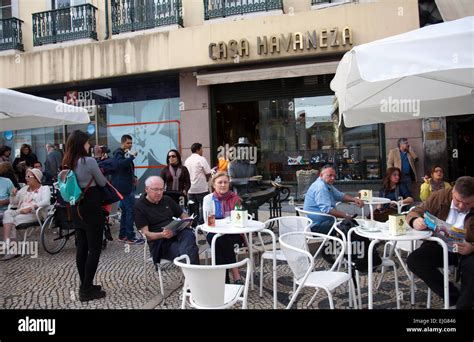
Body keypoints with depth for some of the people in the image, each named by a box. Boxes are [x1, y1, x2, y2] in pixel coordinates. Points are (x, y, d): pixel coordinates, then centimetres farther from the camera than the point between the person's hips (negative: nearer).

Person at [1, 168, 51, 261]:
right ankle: (7, 245, -37)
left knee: (16, 219, -32)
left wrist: (30, 208, -24)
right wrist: (13, 194, 4)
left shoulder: (44, 188, 8)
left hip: (35, 214, -5)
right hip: (20, 212, 5)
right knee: (7, 213, -27)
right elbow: (13, 203, 25)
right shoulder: (24, 188, 27)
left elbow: (45, 202, -11)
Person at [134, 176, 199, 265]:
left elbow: (183, 215, 25)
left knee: (188, 234, -35)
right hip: (159, 242, -4)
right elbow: (145, 234, -4)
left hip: (177, 234, 4)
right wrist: (162, 235, -24)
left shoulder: (167, 200, 20)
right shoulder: (139, 207, 3)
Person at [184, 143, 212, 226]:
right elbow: (208, 173, -11)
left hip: (190, 190, 6)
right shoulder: (201, 159, -9)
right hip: (201, 189, -6)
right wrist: (205, 179, 9)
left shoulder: (187, 160, 10)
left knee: (193, 209, 10)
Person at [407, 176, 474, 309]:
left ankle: (463, 305, -10)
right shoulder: (439, 197, -3)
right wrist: (415, 220, -20)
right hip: (440, 245, 2)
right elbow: (415, 212, 4)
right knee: (414, 260, -22)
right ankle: (454, 297, -10)